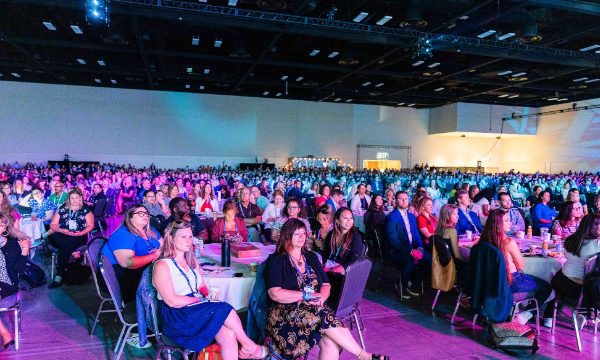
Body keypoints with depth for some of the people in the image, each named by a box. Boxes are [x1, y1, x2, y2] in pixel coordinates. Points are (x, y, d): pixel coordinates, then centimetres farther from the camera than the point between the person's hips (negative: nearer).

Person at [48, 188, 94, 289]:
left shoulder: (86, 209, 9)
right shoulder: (62, 209, 14)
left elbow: (90, 225, 4)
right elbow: (53, 225, 10)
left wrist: (81, 233, -15)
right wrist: (62, 230, -11)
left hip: (78, 238, -3)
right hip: (62, 237, 3)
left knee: (63, 249, -33)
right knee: (56, 236, -34)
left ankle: (59, 276, -33)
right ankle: (74, 253, -40)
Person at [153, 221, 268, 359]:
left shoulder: (192, 260, 15)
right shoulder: (162, 266, -10)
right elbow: (172, 301, -16)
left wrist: (209, 294, -6)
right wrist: (200, 300, -12)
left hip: (197, 310, 7)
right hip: (177, 319, -6)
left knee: (229, 336, -23)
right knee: (225, 309, -24)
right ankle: (249, 346, -6)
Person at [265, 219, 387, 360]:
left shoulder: (311, 257, 19)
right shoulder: (276, 260, 2)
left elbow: (326, 286, 14)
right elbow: (274, 293, -10)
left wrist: (320, 297, -10)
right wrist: (306, 295, -13)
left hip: (315, 309, 5)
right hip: (286, 314, -4)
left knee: (331, 343, -30)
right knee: (327, 318, -32)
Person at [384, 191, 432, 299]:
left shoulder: (411, 216, 16)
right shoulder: (391, 217, -9)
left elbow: (417, 235, 15)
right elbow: (393, 240, -17)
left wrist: (419, 248, -7)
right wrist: (411, 251, -24)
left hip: (412, 248, 7)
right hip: (395, 250, -7)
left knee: (430, 260, -14)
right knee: (410, 264, -33)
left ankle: (412, 283, 7)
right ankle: (401, 286, -1)